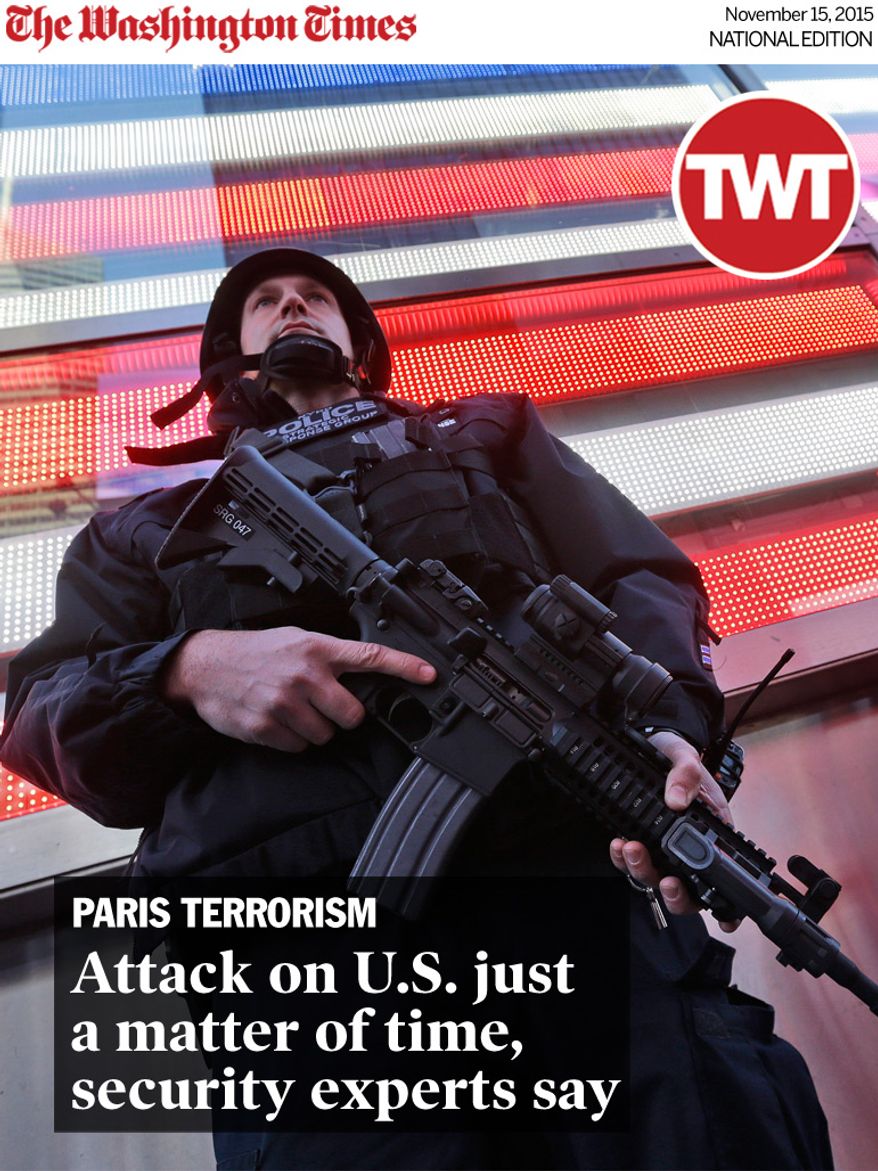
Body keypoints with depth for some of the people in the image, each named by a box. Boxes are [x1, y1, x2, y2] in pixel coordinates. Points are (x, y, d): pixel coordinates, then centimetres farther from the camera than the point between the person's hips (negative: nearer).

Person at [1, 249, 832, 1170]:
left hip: (567, 844, 1)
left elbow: (638, 579, 14)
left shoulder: (483, 431, 27)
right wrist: (187, 668, -7)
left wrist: (666, 724, -9)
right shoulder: (154, 529, 27)